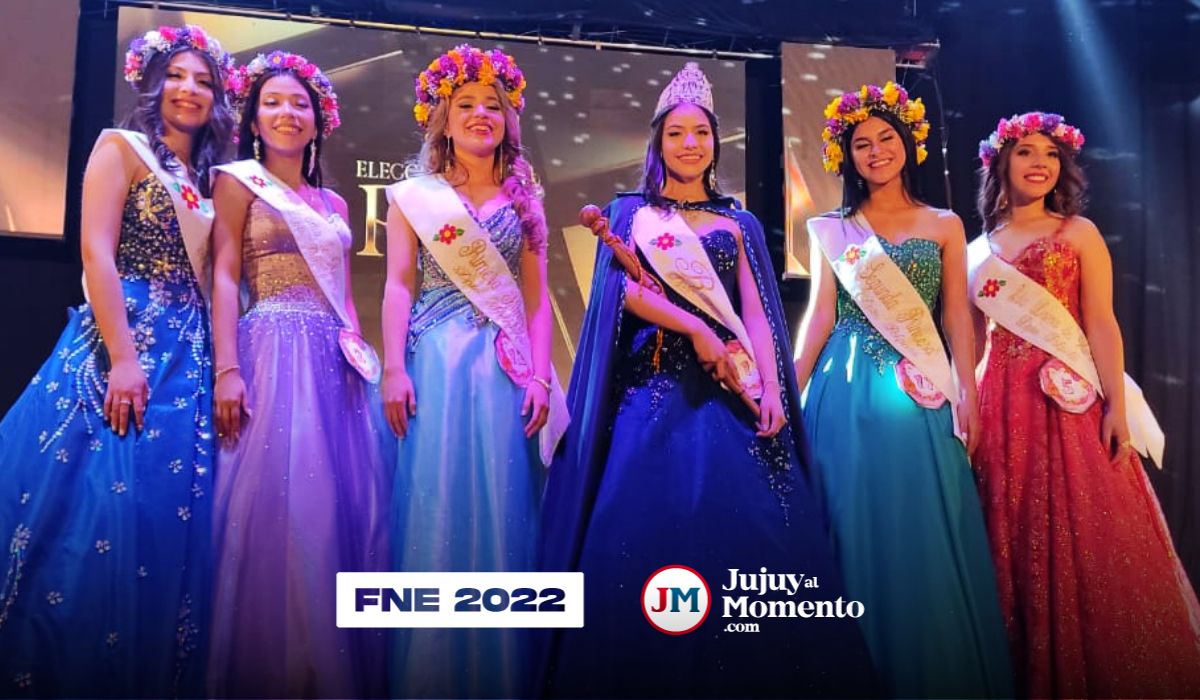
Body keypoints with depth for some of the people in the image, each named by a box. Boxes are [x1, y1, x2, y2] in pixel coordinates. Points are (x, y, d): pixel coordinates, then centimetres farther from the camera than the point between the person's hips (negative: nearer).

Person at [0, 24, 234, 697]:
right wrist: (123, 357, -19)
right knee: (99, 506, -10)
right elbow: (96, 251, -10)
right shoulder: (122, 148, 3)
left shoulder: (208, 180, 21)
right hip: (121, 341, -6)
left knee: (169, 518, 4)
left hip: (187, 355, 7)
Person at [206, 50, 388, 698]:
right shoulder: (239, 180, 6)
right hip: (274, 354, -6)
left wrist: (367, 362, 10)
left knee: (344, 507, 3)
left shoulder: (333, 202, 21)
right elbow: (225, 277, -4)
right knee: (279, 505, -10)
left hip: (337, 362, 6)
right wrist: (227, 369, -16)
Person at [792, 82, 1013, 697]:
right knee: (857, 526, 3)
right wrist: (790, 390, -3)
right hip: (848, 390, 0)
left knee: (923, 529, 1)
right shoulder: (832, 230, 9)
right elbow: (820, 313, 5)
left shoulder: (944, 226, 10)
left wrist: (966, 393, -5)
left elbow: (957, 315, 4)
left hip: (922, 392, 0)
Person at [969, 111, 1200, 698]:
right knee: (1014, 540, 6)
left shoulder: (1079, 233, 4)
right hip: (1003, 406, 3)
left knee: (1080, 538, -3)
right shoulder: (980, 247, 13)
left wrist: (1116, 408, -12)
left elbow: (1102, 326, -4)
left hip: (1069, 402, -3)